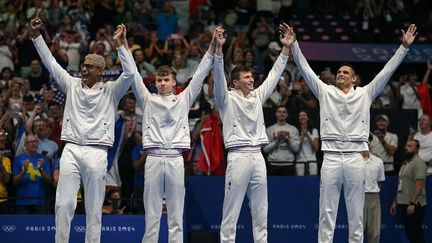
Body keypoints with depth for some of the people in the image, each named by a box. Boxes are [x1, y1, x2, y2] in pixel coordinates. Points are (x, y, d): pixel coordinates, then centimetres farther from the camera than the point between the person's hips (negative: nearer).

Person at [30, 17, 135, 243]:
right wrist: (37, 35, 8)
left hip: (96, 152, -2)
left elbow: (129, 72, -7)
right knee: (64, 203, -5)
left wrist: (119, 43, -12)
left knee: (94, 208, 1)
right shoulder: (72, 85, 14)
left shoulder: (110, 91, 6)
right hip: (71, 150, 2)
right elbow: (50, 62, 14)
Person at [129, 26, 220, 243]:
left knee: (176, 215, 2)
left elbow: (199, 75, 9)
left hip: (176, 160, 0)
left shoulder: (183, 100, 13)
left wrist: (213, 47, 3)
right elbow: (133, 74, 6)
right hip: (153, 159, 0)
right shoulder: (147, 99, 12)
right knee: (151, 215, 1)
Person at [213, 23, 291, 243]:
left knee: (260, 209, 7)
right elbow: (218, 75, -14)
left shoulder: (258, 96, 15)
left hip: (258, 156, 6)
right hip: (238, 156, -6)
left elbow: (274, 75, 16)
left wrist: (286, 48, 10)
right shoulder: (228, 99, 0)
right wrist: (219, 48, -26)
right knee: (232, 209, -5)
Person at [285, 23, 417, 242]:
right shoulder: (325, 92, 13)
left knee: (356, 212, 3)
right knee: (327, 211, 0)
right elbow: (305, 69, 8)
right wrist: (293, 45, -1)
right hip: (331, 158, 0)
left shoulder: (365, 94, 11)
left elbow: (387, 71, 9)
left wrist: (404, 47, 4)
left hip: (355, 158, 0)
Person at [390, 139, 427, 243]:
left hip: (414, 205, -9)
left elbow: (419, 184, -20)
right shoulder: (405, 163, 18)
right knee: (409, 232, 10)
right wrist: (395, 201, 19)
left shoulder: (418, 163, -11)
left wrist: (412, 203, -25)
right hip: (403, 203, 9)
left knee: (416, 234, -9)